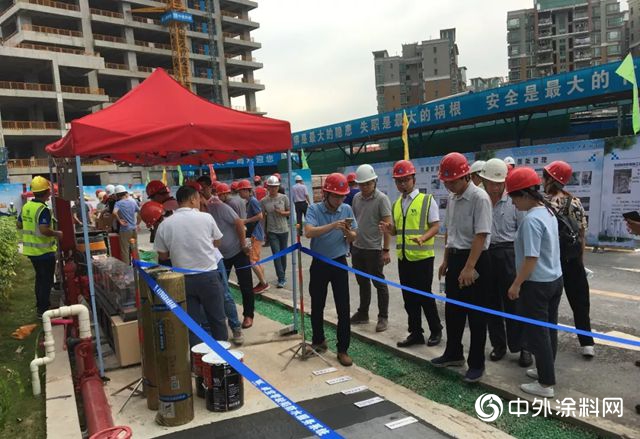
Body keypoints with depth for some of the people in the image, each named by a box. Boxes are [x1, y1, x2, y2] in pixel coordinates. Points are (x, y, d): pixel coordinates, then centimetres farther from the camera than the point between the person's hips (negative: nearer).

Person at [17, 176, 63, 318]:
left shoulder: (26, 206, 4)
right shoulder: (43, 209, -21)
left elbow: (19, 225, 14)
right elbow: (44, 230, -30)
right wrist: (57, 234, -14)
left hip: (31, 250, 8)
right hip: (44, 251, -8)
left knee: (40, 278, 21)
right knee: (47, 281, 4)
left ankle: (40, 306, 32)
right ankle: (43, 310, 9)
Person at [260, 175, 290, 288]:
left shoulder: (284, 197, -4)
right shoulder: (264, 201, -3)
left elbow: (290, 212, 2)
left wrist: (282, 212, -18)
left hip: (283, 230, 1)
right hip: (272, 231, -1)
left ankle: (282, 275, 29)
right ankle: (281, 279, -4)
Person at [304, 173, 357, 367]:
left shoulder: (347, 210, -2)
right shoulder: (314, 209, -9)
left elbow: (353, 238, 2)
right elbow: (308, 232, -26)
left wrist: (347, 232, -20)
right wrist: (333, 225, -35)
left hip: (339, 263, 1)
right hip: (319, 264, -1)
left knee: (343, 308, 0)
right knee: (317, 306, 13)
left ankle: (343, 349, 12)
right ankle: (319, 341, 34)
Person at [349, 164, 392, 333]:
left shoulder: (381, 199, -11)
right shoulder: (356, 198, 7)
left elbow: (387, 225, -14)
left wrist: (386, 250, -17)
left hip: (374, 249, -6)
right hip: (357, 248, 6)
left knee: (379, 283, 5)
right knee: (362, 282, 17)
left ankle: (383, 317, 17)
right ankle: (362, 313, 30)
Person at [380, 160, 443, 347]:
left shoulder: (427, 200, -6)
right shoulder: (396, 204, 11)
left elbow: (436, 226, -9)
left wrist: (423, 238, -28)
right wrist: (389, 228, -5)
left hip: (422, 256, -6)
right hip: (403, 257, 6)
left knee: (424, 295, 2)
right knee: (409, 297, 11)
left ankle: (435, 330, 22)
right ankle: (415, 333, 24)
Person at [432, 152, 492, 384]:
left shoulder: (479, 198, -16)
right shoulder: (451, 198, 9)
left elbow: (481, 235, -21)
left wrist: (469, 268, -23)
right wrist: (446, 260, 17)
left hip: (475, 261, -8)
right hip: (455, 258, 8)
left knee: (475, 313, 4)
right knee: (452, 309, 17)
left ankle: (476, 363, 18)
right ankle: (453, 353, 33)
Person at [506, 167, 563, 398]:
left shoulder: (531, 220, -22)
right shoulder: (549, 213, 7)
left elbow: (531, 258, -23)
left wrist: (516, 284, -14)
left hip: (537, 284, -9)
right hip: (555, 279, 9)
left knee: (537, 333, 2)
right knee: (549, 329, 19)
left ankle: (546, 384, 10)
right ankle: (546, 370, 34)